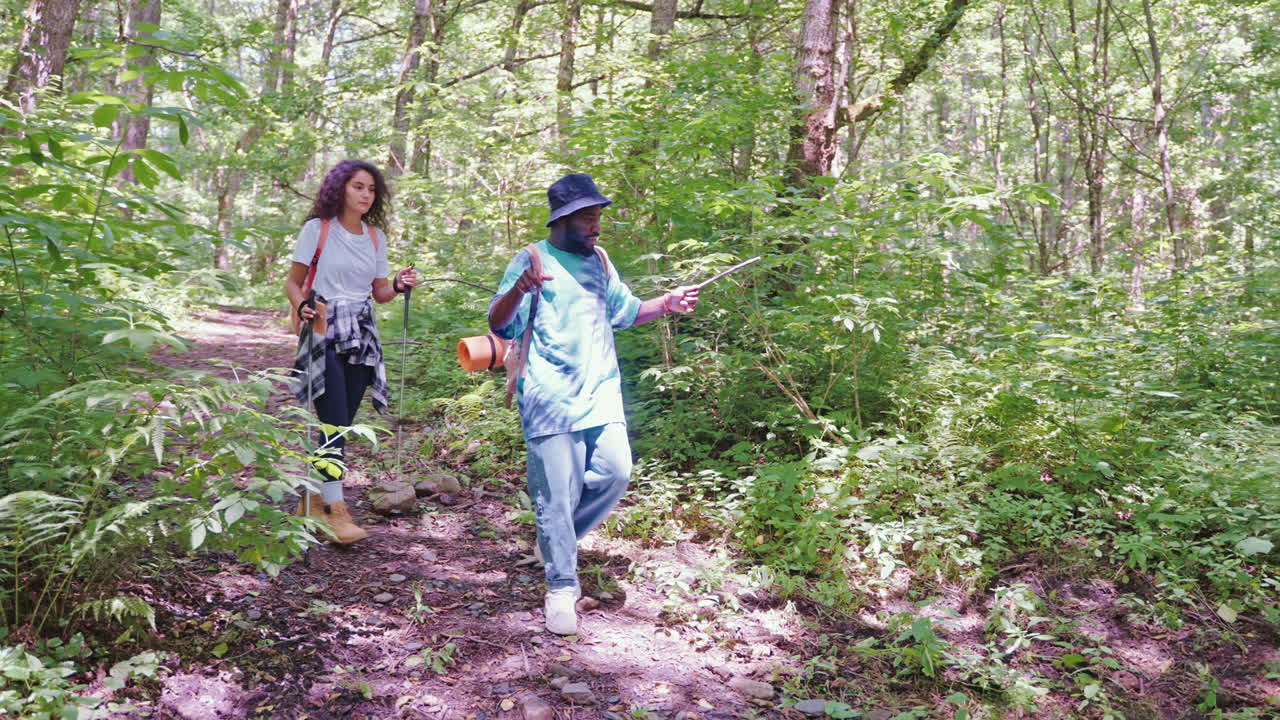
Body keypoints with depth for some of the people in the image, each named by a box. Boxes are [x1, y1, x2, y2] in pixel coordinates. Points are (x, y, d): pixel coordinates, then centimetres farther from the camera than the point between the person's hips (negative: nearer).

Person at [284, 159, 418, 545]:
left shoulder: (376, 235, 13)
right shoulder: (317, 229, 0)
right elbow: (293, 282, 1)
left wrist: (399, 286, -6)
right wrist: (302, 307, -19)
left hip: (362, 336, 5)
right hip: (324, 332, -5)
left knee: (343, 423, 6)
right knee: (335, 423, -13)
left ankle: (313, 500, 20)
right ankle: (335, 511, -9)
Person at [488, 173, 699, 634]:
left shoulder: (599, 262, 15)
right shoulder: (532, 260, -4)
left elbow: (624, 312, 25)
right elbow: (499, 325, -10)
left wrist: (666, 304, 7)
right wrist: (518, 290, -32)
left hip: (601, 392, 6)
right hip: (551, 398, -6)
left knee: (614, 473, -1)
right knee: (557, 494, -3)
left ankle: (557, 540, 23)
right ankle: (561, 587, 11)